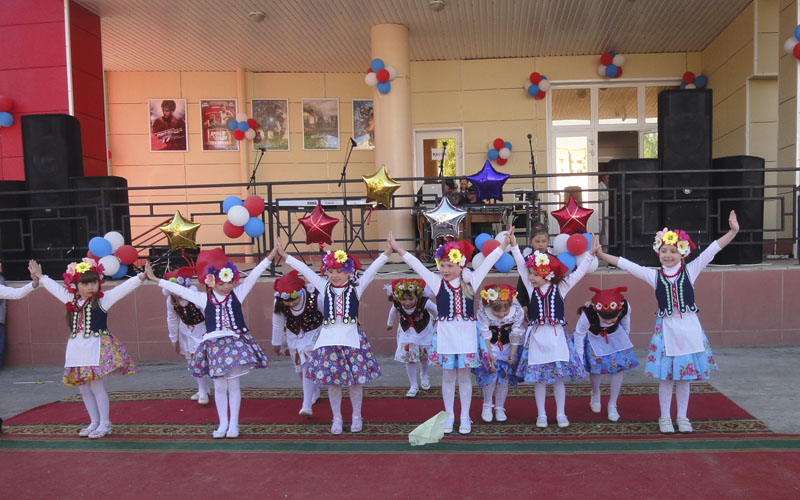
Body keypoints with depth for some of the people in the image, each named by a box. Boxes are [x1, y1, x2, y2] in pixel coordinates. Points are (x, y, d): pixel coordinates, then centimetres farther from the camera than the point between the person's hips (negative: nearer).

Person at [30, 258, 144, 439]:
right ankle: (94, 422, 25)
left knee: (96, 386, -5)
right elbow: (54, 287, 26)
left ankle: (105, 424, 8)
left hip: (98, 348, -6)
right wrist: (40, 277, 32)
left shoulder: (103, 299, -4)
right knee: (84, 388, 12)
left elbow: (125, 287, -15)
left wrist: (142, 276, -27)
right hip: (78, 348, 6)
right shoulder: (71, 299, 11)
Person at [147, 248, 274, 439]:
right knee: (219, 387, 8)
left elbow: (253, 276, -3)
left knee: (234, 385, 5)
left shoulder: (237, 293, 2)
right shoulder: (203, 298, 2)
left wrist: (269, 258, -9)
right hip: (214, 344, 1)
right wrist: (156, 280, 2)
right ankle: (223, 424, 20)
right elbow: (179, 289, 3)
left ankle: (233, 424, 15)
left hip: (237, 342, 0)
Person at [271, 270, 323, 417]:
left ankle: (307, 405, -17)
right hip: (293, 335, 4)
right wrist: (276, 343, 9)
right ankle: (314, 393, 38)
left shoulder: (315, 298, -30)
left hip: (313, 333, -4)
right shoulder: (278, 303, -21)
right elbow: (277, 324, -3)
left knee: (308, 366, -17)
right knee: (300, 367, 13)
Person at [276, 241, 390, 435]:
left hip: (352, 337, -1)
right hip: (329, 337, 2)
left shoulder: (356, 288, 4)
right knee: (332, 380, 4)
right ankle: (337, 419, 20)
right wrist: (285, 255, 8)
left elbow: (372, 269, -4)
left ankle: (357, 417, 22)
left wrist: (386, 253, -13)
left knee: (355, 379, 3)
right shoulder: (324, 287, 8)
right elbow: (304, 269, 8)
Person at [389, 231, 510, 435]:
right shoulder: (437, 282, -1)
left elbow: (488, 262, 2)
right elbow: (417, 265, -5)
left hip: (466, 332, 0)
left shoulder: (471, 281, 1)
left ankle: (465, 417, 20)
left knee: (464, 375, 9)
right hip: (445, 333, 0)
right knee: (447, 376, 9)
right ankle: (449, 416, 22)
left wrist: (504, 243, 0)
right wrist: (397, 249, -10)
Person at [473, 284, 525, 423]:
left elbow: (516, 335, -11)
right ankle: (487, 406, 11)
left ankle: (500, 408, 20)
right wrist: (490, 355, -18)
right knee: (491, 374, -12)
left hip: (508, 349, 2)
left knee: (504, 377, 2)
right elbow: (485, 337, -18)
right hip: (489, 348, -2)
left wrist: (512, 354, -9)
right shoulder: (483, 313, -27)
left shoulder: (518, 312, -24)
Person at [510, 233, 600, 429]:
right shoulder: (531, 288, 4)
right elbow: (521, 266, 0)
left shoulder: (560, 289, 1)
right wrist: (514, 246, -5)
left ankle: (560, 414, 20)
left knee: (558, 378, 6)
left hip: (556, 336, -1)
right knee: (538, 378, 6)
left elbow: (578, 273, -2)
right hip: (536, 336, 1)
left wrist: (591, 254, -8)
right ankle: (541, 415, 19)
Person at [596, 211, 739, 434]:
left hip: (689, 327, 0)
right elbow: (626, 264, -4)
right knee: (666, 376, 5)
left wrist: (733, 231, -16)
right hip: (666, 328, 0)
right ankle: (665, 418, 20)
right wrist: (601, 254, -9)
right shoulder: (654, 276, -1)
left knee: (685, 376, 11)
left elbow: (711, 250, -8)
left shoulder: (690, 271, -1)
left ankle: (682, 417, 25)